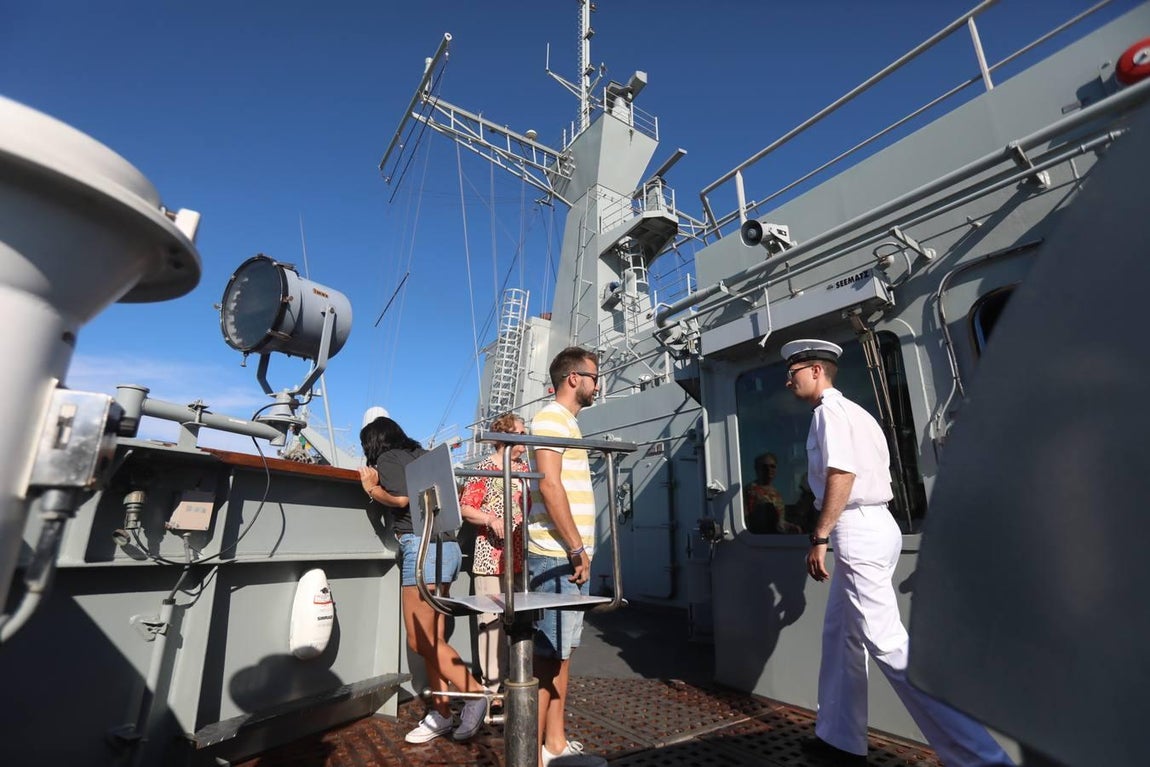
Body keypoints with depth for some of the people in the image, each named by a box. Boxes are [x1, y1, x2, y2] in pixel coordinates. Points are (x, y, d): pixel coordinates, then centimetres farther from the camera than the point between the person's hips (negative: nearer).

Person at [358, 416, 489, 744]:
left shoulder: (388, 458, 0)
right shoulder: (420, 456, 23)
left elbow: (401, 498, -15)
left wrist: (372, 487, 3)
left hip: (423, 546, -9)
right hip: (446, 546, 9)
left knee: (421, 641, -2)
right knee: (431, 639, 11)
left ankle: (476, 693, -3)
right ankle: (440, 713, 15)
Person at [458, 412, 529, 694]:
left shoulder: (524, 468, 14)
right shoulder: (484, 469, -4)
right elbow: (465, 508, -6)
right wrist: (490, 518, -21)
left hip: (521, 557, 6)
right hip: (491, 557, -6)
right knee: (492, 620, -2)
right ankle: (492, 685, 11)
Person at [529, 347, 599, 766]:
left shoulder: (568, 422, 19)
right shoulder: (552, 418, -10)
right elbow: (549, 485, -20)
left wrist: (579, 549, 16)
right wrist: (576, 548, -18)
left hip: (570, 553, 10)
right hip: (558, 554, -10)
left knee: (562, 649, 15)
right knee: (548, 652, -2)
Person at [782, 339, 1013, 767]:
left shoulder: (830, 409, -10)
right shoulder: (848, 409, 20)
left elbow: (841, 473, -22)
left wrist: (819, 538, -21)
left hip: (856, 531, -11)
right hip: (868, 527, 11)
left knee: (886, 644, -8)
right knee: (840, 634, 15)